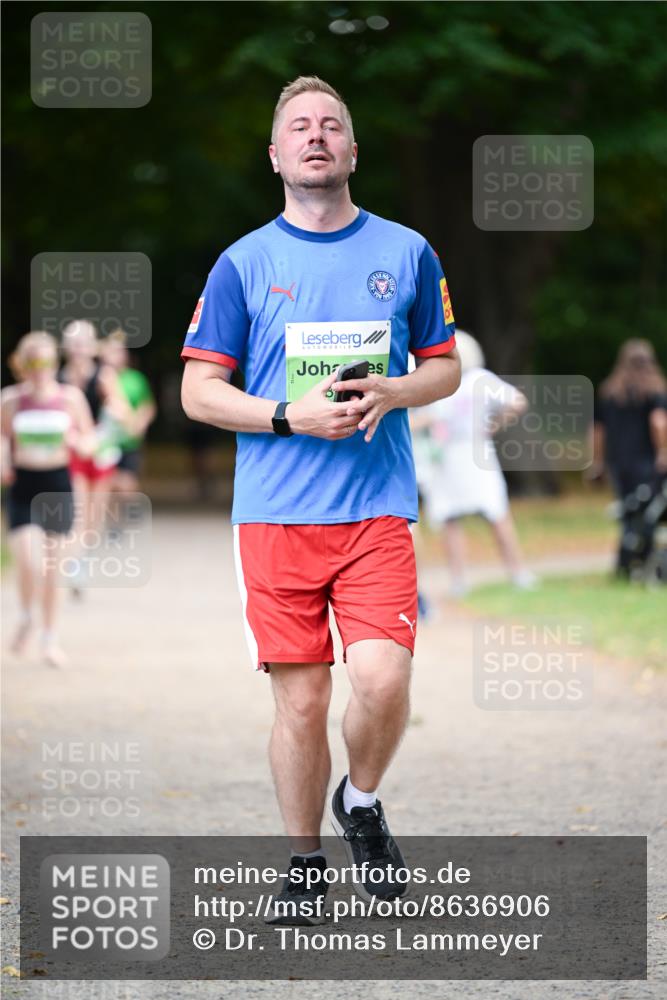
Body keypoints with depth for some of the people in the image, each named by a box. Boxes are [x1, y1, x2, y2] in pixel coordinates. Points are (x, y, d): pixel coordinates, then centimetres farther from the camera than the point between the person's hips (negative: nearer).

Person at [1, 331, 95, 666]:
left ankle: (49, 637, 22)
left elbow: (88, 440, 6)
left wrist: (76, 441, -16)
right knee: (28, 563, -15)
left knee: (52, 566, 6)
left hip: (58, 486, 1)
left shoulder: (70, 397, -2)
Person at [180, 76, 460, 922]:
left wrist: (391, 394, -7)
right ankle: (303, 862, 17)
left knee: (382, 678, -16)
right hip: (275, 512, 0)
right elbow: (199, 391, 4)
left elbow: (445, 368, 15)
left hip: (378, 510, 0)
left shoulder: (406, 253, 8)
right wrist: (292, 418, -11)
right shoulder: (244, 264, 4)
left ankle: (361, 804, 14)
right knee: (300, 700, 0)